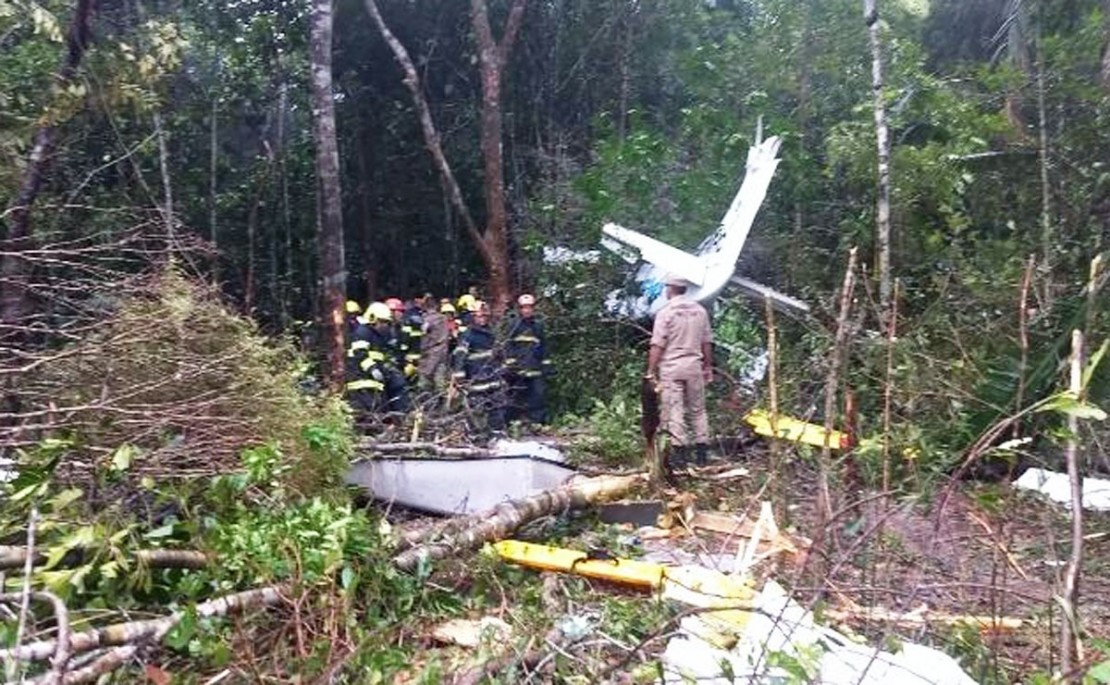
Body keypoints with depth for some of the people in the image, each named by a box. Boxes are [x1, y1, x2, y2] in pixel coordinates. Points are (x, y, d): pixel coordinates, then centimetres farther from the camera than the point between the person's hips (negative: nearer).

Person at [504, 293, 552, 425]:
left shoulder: (538, 325, 14)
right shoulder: (513, 324, 2)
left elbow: (544, 347, 18)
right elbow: (508, 346, -2)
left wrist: (546, 365, 13)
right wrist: (510, 364, -10)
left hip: (535, 369, 3)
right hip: (518, 369, -3)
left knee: (539, 394, -3)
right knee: (517, 398, 1)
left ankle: (539, 423, 4)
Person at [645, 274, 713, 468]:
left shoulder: (666, 312, -9)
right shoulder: (699, 310, 6)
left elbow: (657, 346, -12)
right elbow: (707, 342, 10)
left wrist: (651, 371, -7)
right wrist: (708, 366, 19)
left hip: (671, 367, -4)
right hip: (694, 366, 5)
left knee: (674, 411, 0)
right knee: (698, 410, 12)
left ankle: (680, 453, 0)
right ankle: (702, 453, 15)